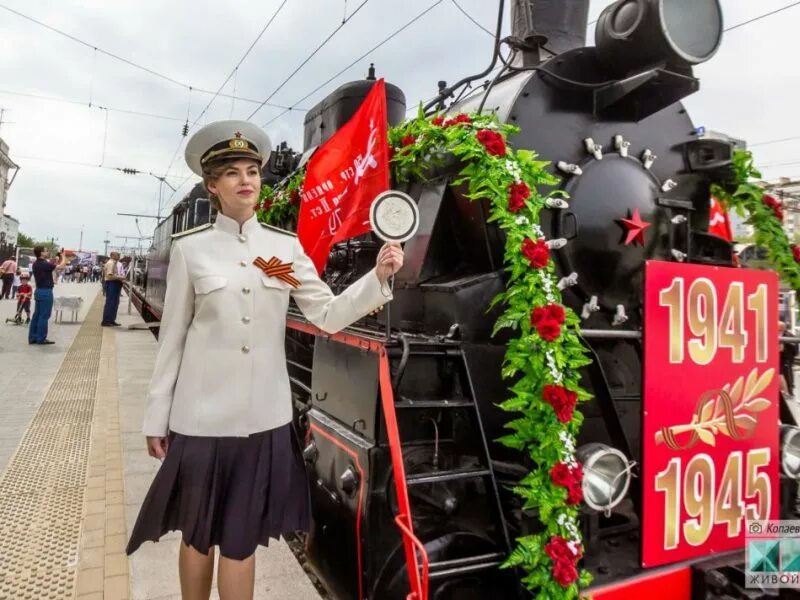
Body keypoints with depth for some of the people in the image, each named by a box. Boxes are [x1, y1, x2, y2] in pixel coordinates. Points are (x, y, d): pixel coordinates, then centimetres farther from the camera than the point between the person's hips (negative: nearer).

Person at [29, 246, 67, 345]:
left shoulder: (37, 264, 11)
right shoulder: (44, 264, -17)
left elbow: (53, 266, 19)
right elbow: (62, 267, -20)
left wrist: (58, 259, 13)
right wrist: (63, 257, -4)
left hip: (39, 291, 10)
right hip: (45, 292, -9)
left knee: (37, 315, 11)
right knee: (44, 316, -4)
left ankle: (32, 337, 15)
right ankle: (41, 339, 0)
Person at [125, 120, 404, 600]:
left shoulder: (286, 246, 2)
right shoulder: (190, 248, -2)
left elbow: (329, 315, -2)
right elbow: (173, 336, 0)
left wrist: (377, 277, -17)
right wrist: (157, 416, 3)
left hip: (263, 415, 1)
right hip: (202, 415, -1)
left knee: (242, 537, 13)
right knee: (197, 534, 16)